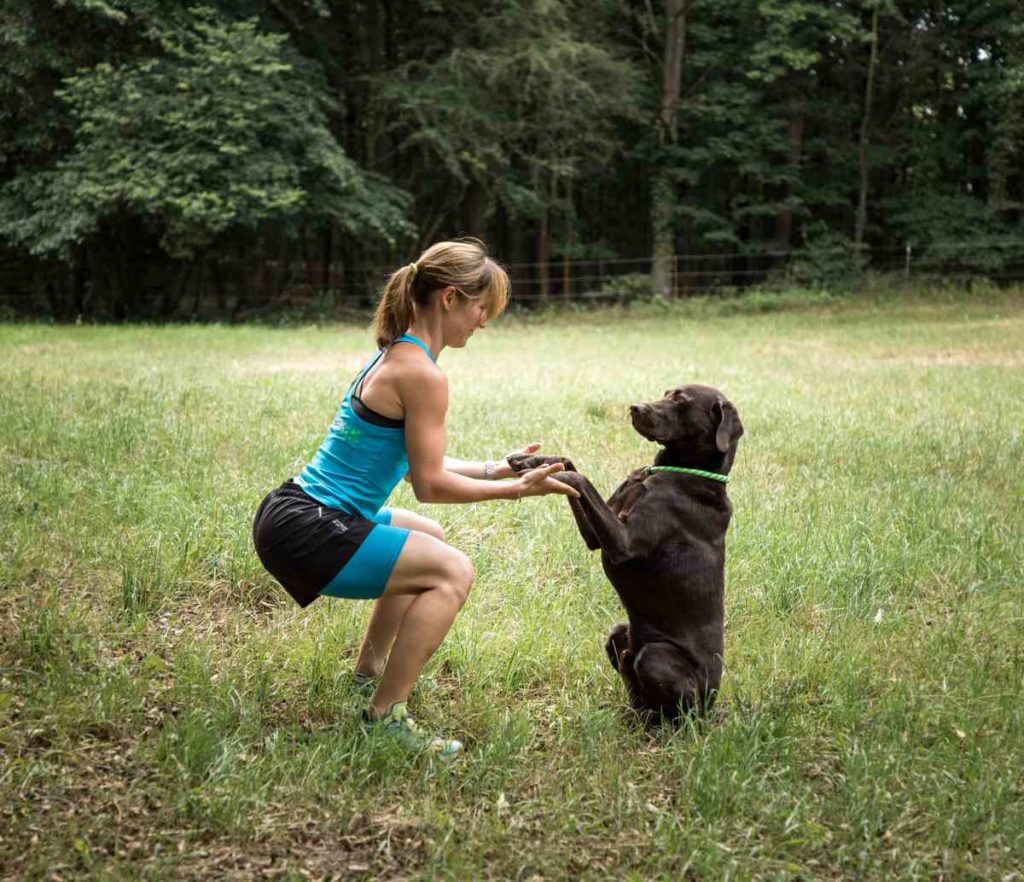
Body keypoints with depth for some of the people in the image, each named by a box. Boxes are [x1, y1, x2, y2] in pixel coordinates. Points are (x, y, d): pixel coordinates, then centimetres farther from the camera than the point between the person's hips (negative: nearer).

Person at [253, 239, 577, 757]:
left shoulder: (396, 355, 13)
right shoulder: (423, 375, -17)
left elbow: (419, 464, 18)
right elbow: (430, 485, -13)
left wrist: (497, 469, 17)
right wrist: (517, 490, -6)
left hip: (292, 513, 11)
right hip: (305, 532, -11)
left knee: (427, 539, 29)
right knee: (452, 572, -13)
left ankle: (370, 669, 41)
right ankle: (385, 715, -9)